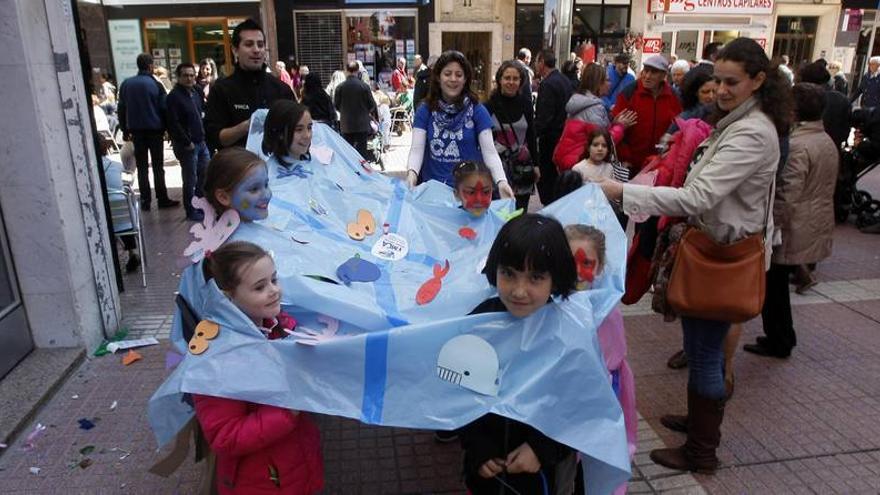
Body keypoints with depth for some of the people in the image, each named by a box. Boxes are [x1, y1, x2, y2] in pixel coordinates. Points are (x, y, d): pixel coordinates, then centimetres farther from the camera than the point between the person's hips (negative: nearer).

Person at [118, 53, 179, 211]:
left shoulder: (126, 84, 4)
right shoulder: (155, 84, -7)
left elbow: (121, 108, 7)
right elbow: (163, 109, -7)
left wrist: (125, 129, 13)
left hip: (136, 130, 3)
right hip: (155, 129, -3)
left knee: (142, 167, 7)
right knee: (158, 166, 3)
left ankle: (145, 201, 7)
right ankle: (162, 199, 2)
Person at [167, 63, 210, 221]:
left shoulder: (195, 92, 10)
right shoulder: (174, 96, -14)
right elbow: (173, 124, -20)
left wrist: (202, 136, 10)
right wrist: (187, 142, -18)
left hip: (201, 142, 8)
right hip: (186, 145, -8)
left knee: (205, 174, 15)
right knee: (190, 179, 0)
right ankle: (191, 211, 12)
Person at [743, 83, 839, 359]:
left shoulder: (797, 146, -21)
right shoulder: (828, 142, 9)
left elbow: (787, 196, -24)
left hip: (793, 231, -9)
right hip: (816, 228, 9)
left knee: (773, 285, 5)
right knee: (778, 284, 19)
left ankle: (779, 342, 16)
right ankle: (782, 337, 30)